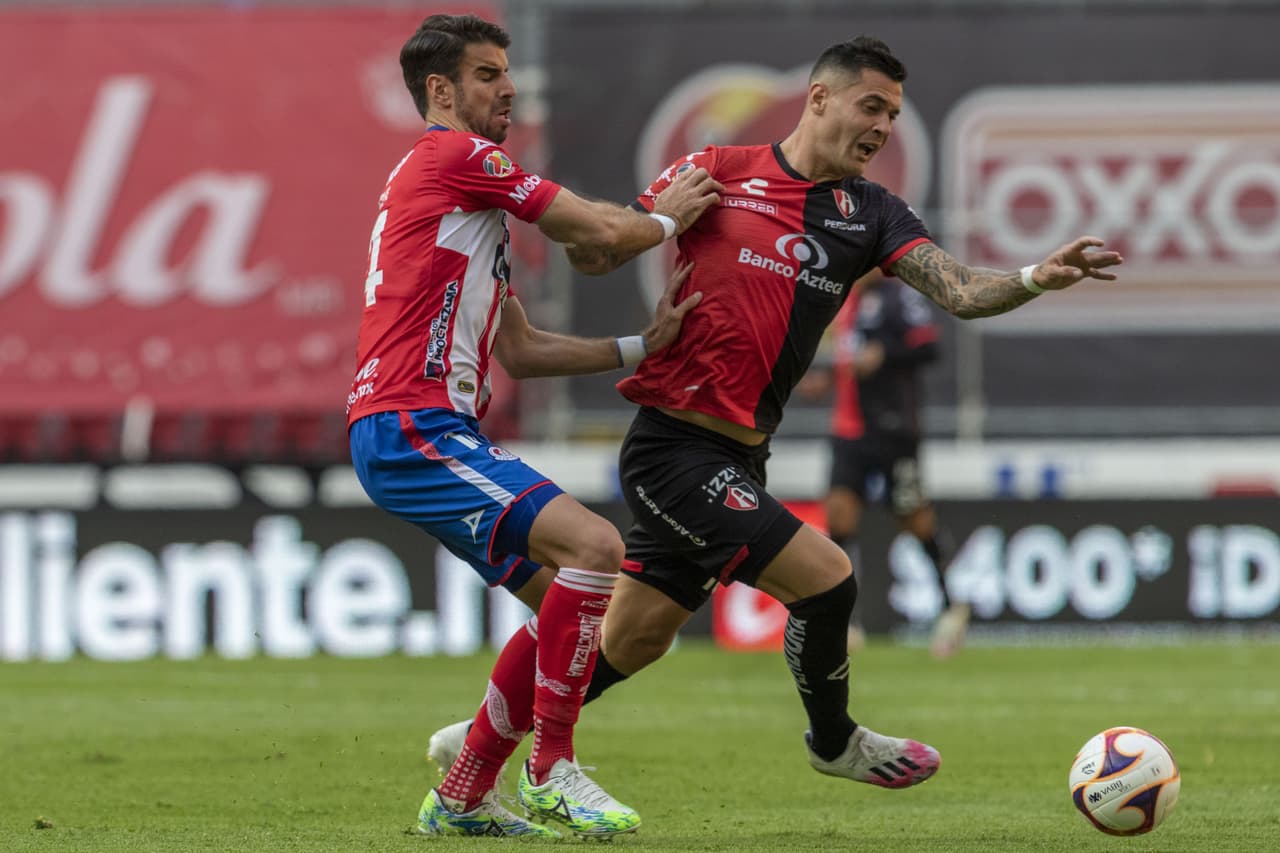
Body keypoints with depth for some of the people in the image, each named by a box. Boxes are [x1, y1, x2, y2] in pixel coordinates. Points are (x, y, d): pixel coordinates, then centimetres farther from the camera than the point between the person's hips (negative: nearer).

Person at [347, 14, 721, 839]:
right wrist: (667, 218, 15)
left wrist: (642, 344, 16)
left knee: (565, 594, 10)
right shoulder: (456, 157, -5)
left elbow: (519, 350, 25)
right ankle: (552, 771, -15)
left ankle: (461, 799, 13)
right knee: (595, 546, -21)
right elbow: (602, 232, -6)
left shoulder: (475, 197, 26)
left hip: (435, 431, 10)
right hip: (412, 427, -10)